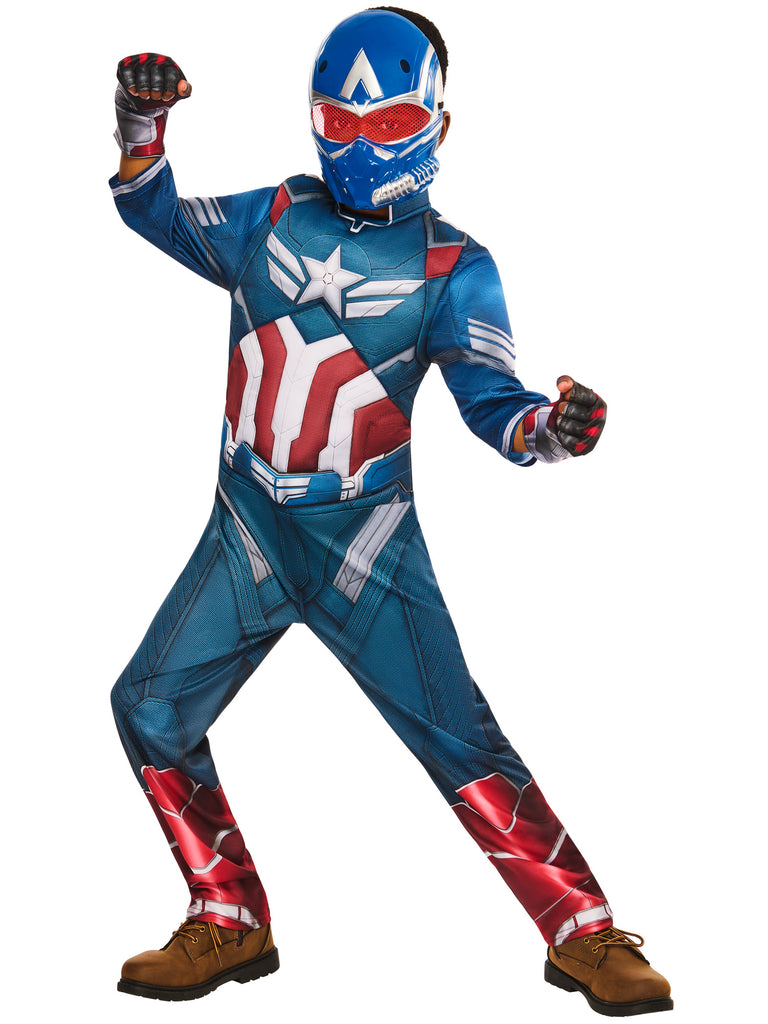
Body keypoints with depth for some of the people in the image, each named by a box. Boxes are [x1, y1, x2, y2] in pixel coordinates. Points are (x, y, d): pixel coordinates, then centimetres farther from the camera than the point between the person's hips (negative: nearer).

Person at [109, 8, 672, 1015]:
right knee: (153, 707, 0)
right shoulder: (272, 218, 7)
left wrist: (547, 427, -32)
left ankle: (587, 936, 2)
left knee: (459, 737, -8)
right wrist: (142, 126, -3)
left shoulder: (454, 268, -2)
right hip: (247, 529, 4)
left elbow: (488, 397, -9)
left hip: (367, 535, -4)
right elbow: (158, 215, 16)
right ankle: (231, 926, 15)